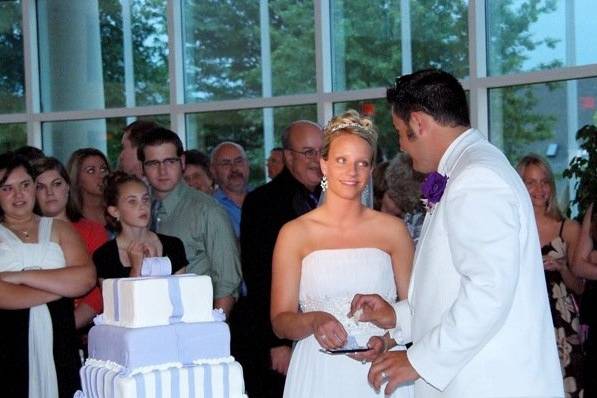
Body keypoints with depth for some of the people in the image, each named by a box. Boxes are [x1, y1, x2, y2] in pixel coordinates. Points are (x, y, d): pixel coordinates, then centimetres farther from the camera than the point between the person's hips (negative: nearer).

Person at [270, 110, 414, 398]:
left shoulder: (393, 230, 2)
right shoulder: (295, 234, -1)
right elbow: (280, 322, -2)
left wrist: (388, 338, -11)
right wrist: (314, 321, -21)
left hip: (381, 371, 1)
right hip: (319, 374, -1)